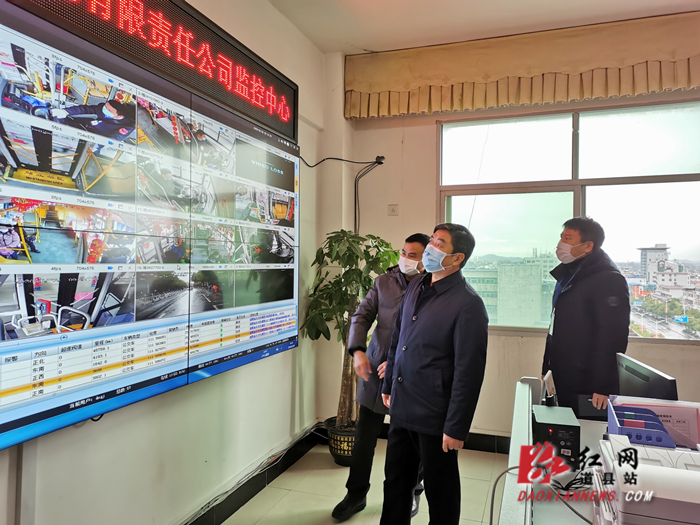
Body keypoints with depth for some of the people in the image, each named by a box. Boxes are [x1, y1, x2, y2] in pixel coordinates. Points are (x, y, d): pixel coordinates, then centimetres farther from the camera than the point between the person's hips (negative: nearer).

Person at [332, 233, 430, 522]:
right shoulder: (383, 282, 3)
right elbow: (362, 316, 1)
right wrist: (358, 351, -13)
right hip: (375, 370, 3)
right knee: (364, 437, 11)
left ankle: (411, 492, 41)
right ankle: (356, 495, 31)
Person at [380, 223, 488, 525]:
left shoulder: (467, 304, -18)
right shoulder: (415, 288, 5)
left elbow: (469, 372, -18)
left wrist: (456, 428, -16)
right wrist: (389, 386, 18)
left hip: (434, 419, -7)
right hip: (401, 409, 7)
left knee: (440, 491, 14)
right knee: (395, 481, 21)